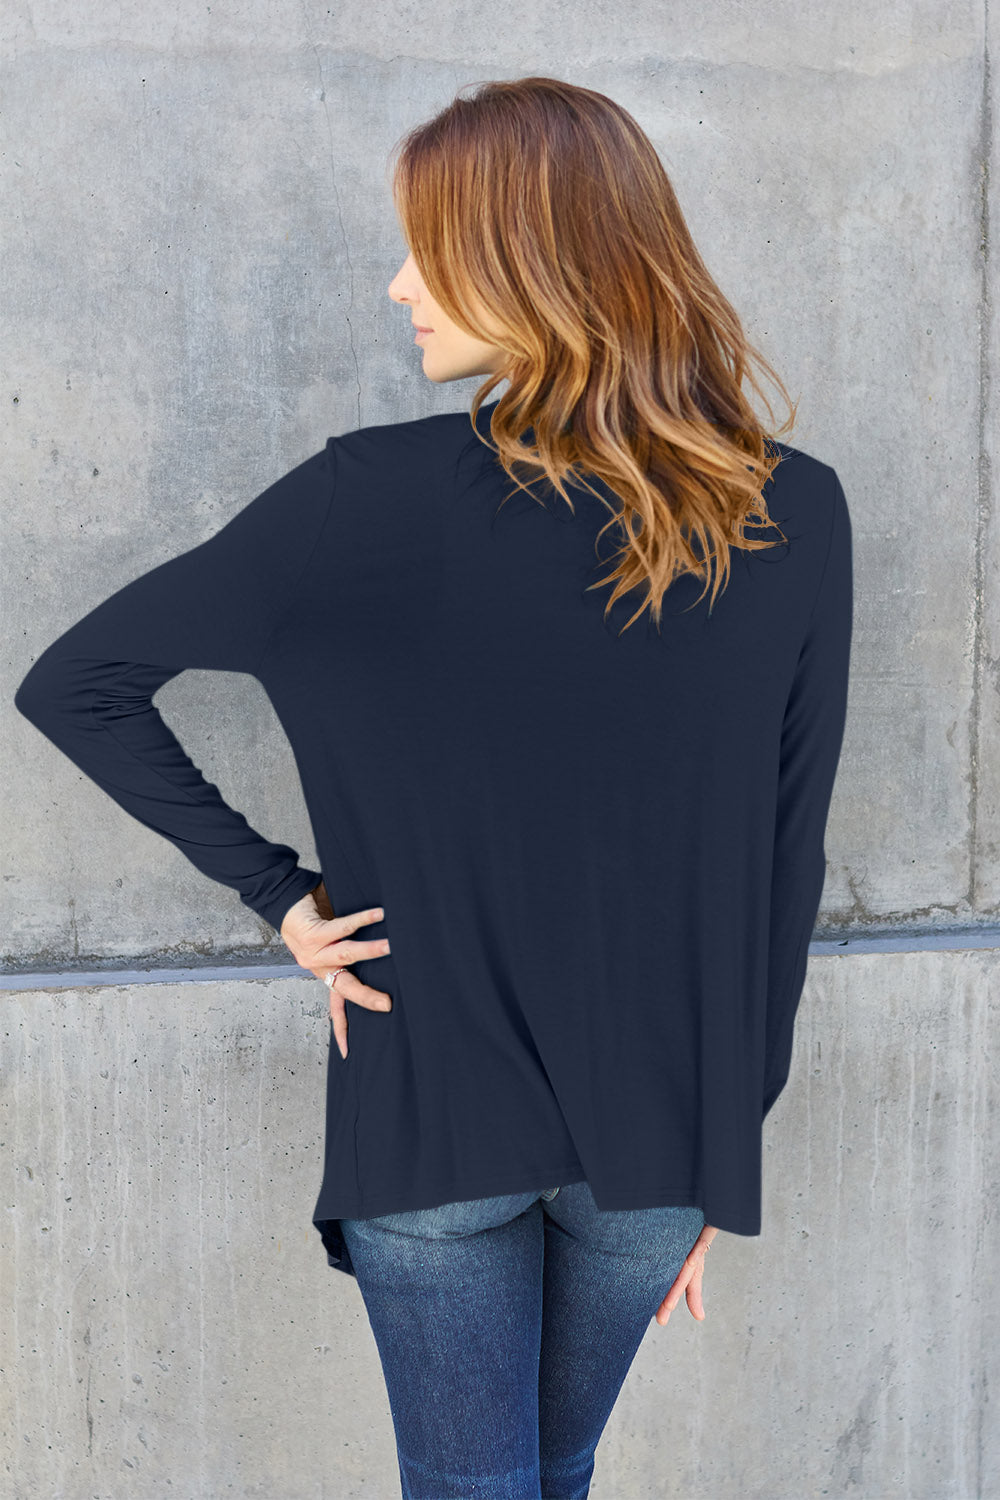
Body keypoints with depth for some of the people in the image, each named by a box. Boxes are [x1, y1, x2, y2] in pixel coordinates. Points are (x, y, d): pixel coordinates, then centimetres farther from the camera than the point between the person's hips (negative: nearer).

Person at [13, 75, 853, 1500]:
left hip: (431, 1113, -3)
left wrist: (276, 889, -3)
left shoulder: (369, 499, -13)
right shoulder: (798, 517, -6)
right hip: (665, 1124, 4)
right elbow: (786, 862, -1)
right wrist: (721, 1140, 9)